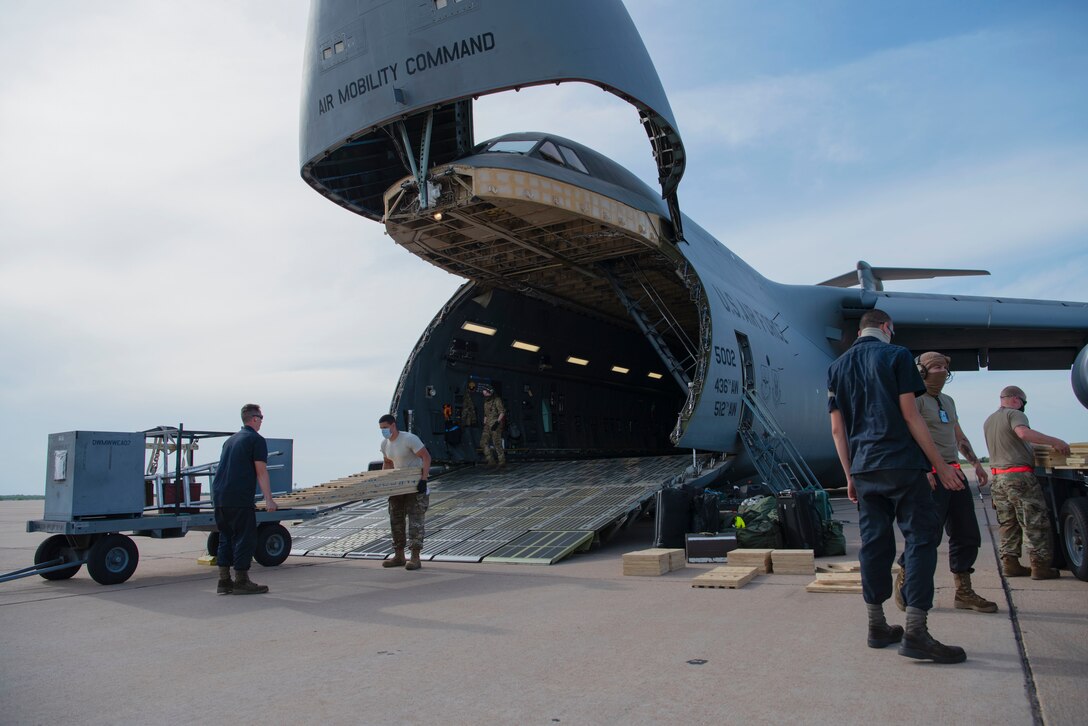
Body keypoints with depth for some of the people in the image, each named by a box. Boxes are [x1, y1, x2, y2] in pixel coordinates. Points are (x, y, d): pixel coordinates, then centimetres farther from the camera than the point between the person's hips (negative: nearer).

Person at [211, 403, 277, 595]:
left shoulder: (230, 440, 20)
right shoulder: (256, 440, -4)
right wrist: (268, 499, -10)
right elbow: (261, 472, -10)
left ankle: (224, 582, 14)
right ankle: (241, 582, 2)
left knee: (226, 538, 13)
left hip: (219, 497, 8)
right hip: (240, 498, -8)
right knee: (245, 538, 0)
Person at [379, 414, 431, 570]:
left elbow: (426, 457, -22)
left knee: (415, 519, -8)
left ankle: (415, 558, -7)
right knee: (395, 519, 9)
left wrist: (423, 479, -29)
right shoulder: (384, 443, 5)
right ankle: (399, 556, 19)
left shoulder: (409, 439, -19)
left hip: (416, 484, -8)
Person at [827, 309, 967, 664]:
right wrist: (940, 465, -2)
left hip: (864, 468, 6)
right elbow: (910, 415, -7)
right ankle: (915, 632, -6)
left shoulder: (837, 367, 14)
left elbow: (837, 428, 11)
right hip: (901, 464, -5)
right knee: (920, 537, -2)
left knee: (874, 542, 9)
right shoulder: (896, 355, -1)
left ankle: (878, 626, 14)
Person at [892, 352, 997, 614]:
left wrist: (975, 462, 17)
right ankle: (904, 579, 9)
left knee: (967, 534, 8)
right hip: (931, 476, -9)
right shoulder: (916, 398, -6)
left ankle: (964, 592, 16)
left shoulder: (948, 401, 22)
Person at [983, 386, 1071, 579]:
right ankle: (1040, 565, 1)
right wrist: (1055, 442, -25)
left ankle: (1010, 563, 11)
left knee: (1007, 524, 11)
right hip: (1019, 476, -7)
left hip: (998, 477, 8)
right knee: (1035, 523, 0)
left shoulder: (988, 422, 19)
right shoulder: (1014, 414, -7)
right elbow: (1023, 433, -27)